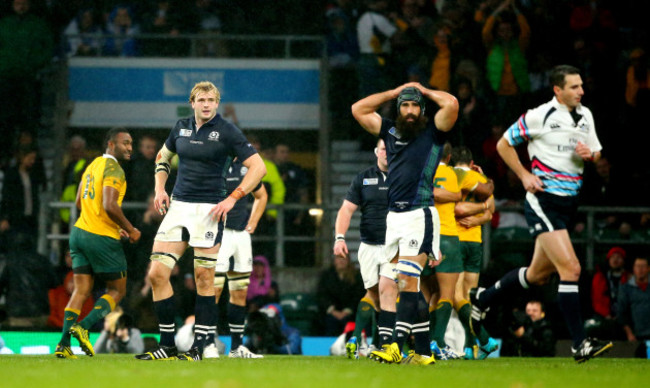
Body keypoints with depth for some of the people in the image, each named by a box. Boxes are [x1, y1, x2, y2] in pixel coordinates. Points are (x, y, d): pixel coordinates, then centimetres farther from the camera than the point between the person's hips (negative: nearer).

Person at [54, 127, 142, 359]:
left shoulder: (93, 165, 16)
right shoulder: (113, 169, -12)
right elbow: (110, 205, -24)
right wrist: (130, 230, -11)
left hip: (80, 233, 8)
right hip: (102, 238, -8)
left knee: (81, 291, 7)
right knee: (117, 290, 6)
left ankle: (64, 344, -3)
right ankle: (83, 327, -12)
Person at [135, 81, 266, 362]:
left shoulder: (227, 132, -6)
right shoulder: (181, 127, 10)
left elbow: (258, 167, -8)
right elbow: (163, 156, 28)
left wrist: (232, 198, -14)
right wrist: (160, 188, 13)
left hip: (208, 210, -5)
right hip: (178, 206, 5)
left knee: (204, 279, -5)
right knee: (157, 273, -4)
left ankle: (198, 348, 1)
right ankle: (167, 345, 4)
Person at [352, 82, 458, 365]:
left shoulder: (432, 133, 1)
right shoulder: (390, 132, 16)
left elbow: (451, 104, -14)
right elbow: (358, 109, 20)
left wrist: (425, 91, 4)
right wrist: (395, 92, 18)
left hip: (420, 214, -6)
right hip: (393, 216, 6)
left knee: (408, 281, -14)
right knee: (410, 287, 5)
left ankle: (396, 347, -22)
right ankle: (423, 352, 6)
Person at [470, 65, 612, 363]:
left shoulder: (585, 115, 11)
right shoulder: (540, 116, -9)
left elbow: (597, 153, 21)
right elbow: (504, 144, 1)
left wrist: (589, 154, -2)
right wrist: (524, 175, -8)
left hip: (568, 203, 8)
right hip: (543, 201, -8)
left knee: (538, 274, 17)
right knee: (571, 269, -17)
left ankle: (482, 299, 39)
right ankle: (580, 344, -17)